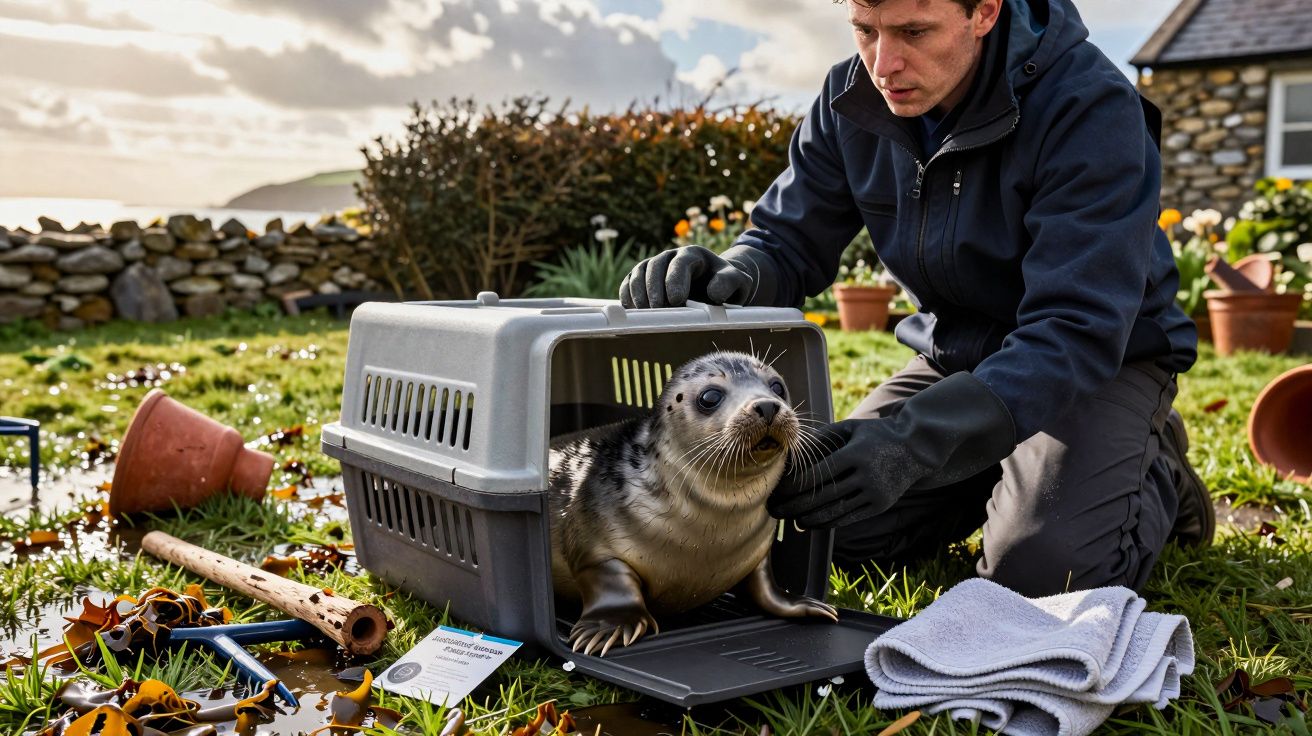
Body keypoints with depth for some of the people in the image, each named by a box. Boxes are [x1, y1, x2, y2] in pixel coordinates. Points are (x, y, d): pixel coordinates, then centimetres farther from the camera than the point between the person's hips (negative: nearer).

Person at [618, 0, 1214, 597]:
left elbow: (1078, 331, -34)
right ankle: (1002, 477, 18)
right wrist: (733, 274, -32)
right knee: (836, 535, -7)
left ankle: (1156, 470, 8)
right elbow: (787, 243, -4)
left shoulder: (1091, 106, -28)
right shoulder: (854, 97, -10)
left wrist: (912, 441, -47)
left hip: (1106, 357, -5)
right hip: (956, 356, 5)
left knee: (1039, 571, -25)